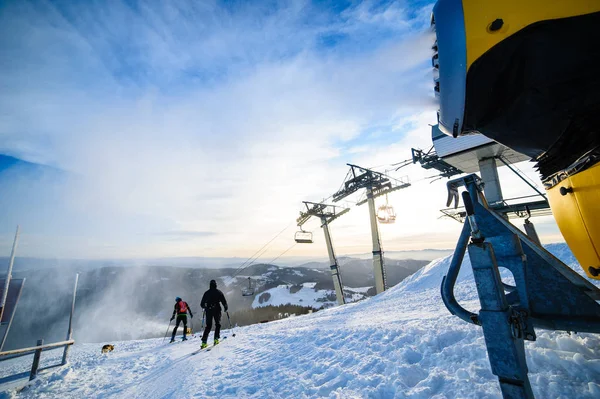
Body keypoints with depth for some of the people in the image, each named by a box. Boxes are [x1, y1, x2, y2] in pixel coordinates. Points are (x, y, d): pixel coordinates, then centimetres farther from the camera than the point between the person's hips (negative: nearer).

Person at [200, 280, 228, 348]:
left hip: (208, 311, 3)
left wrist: (205, 307, 35)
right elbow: (224, 301, -4)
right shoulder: (218, 292, 0)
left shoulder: (206, 293, 8)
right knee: (218, 324, 11)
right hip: (217, 310, -2)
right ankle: (216, 338, -2)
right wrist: (225, 307, 13)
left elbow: (202, 304, 13)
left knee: (208, 326, 9)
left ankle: (204, 342, 0)